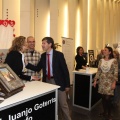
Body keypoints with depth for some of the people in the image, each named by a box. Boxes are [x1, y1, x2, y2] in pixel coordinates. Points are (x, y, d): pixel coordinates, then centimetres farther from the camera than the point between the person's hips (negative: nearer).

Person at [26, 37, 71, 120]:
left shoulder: (59, 54, -12)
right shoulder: (43, 55, 3)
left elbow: (65, 70, -11)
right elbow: (37, 68, 2)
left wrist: (67, 85, -11)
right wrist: (27, 64, -12)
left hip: (58, 81, -5)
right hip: (47, 81, 5)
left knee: (63, 104, 8)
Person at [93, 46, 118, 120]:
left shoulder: (114, 61, -8)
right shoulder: (101, 60, 5)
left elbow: (116, 73, -8)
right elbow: (98, 71, 8)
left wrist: (114, 83, -13)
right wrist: (95, 80, 6)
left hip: (109, 82, -4)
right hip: (102, 81, 4)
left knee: (107, 98, -4)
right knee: (103, 98, 9)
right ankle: (105, 112, 28)